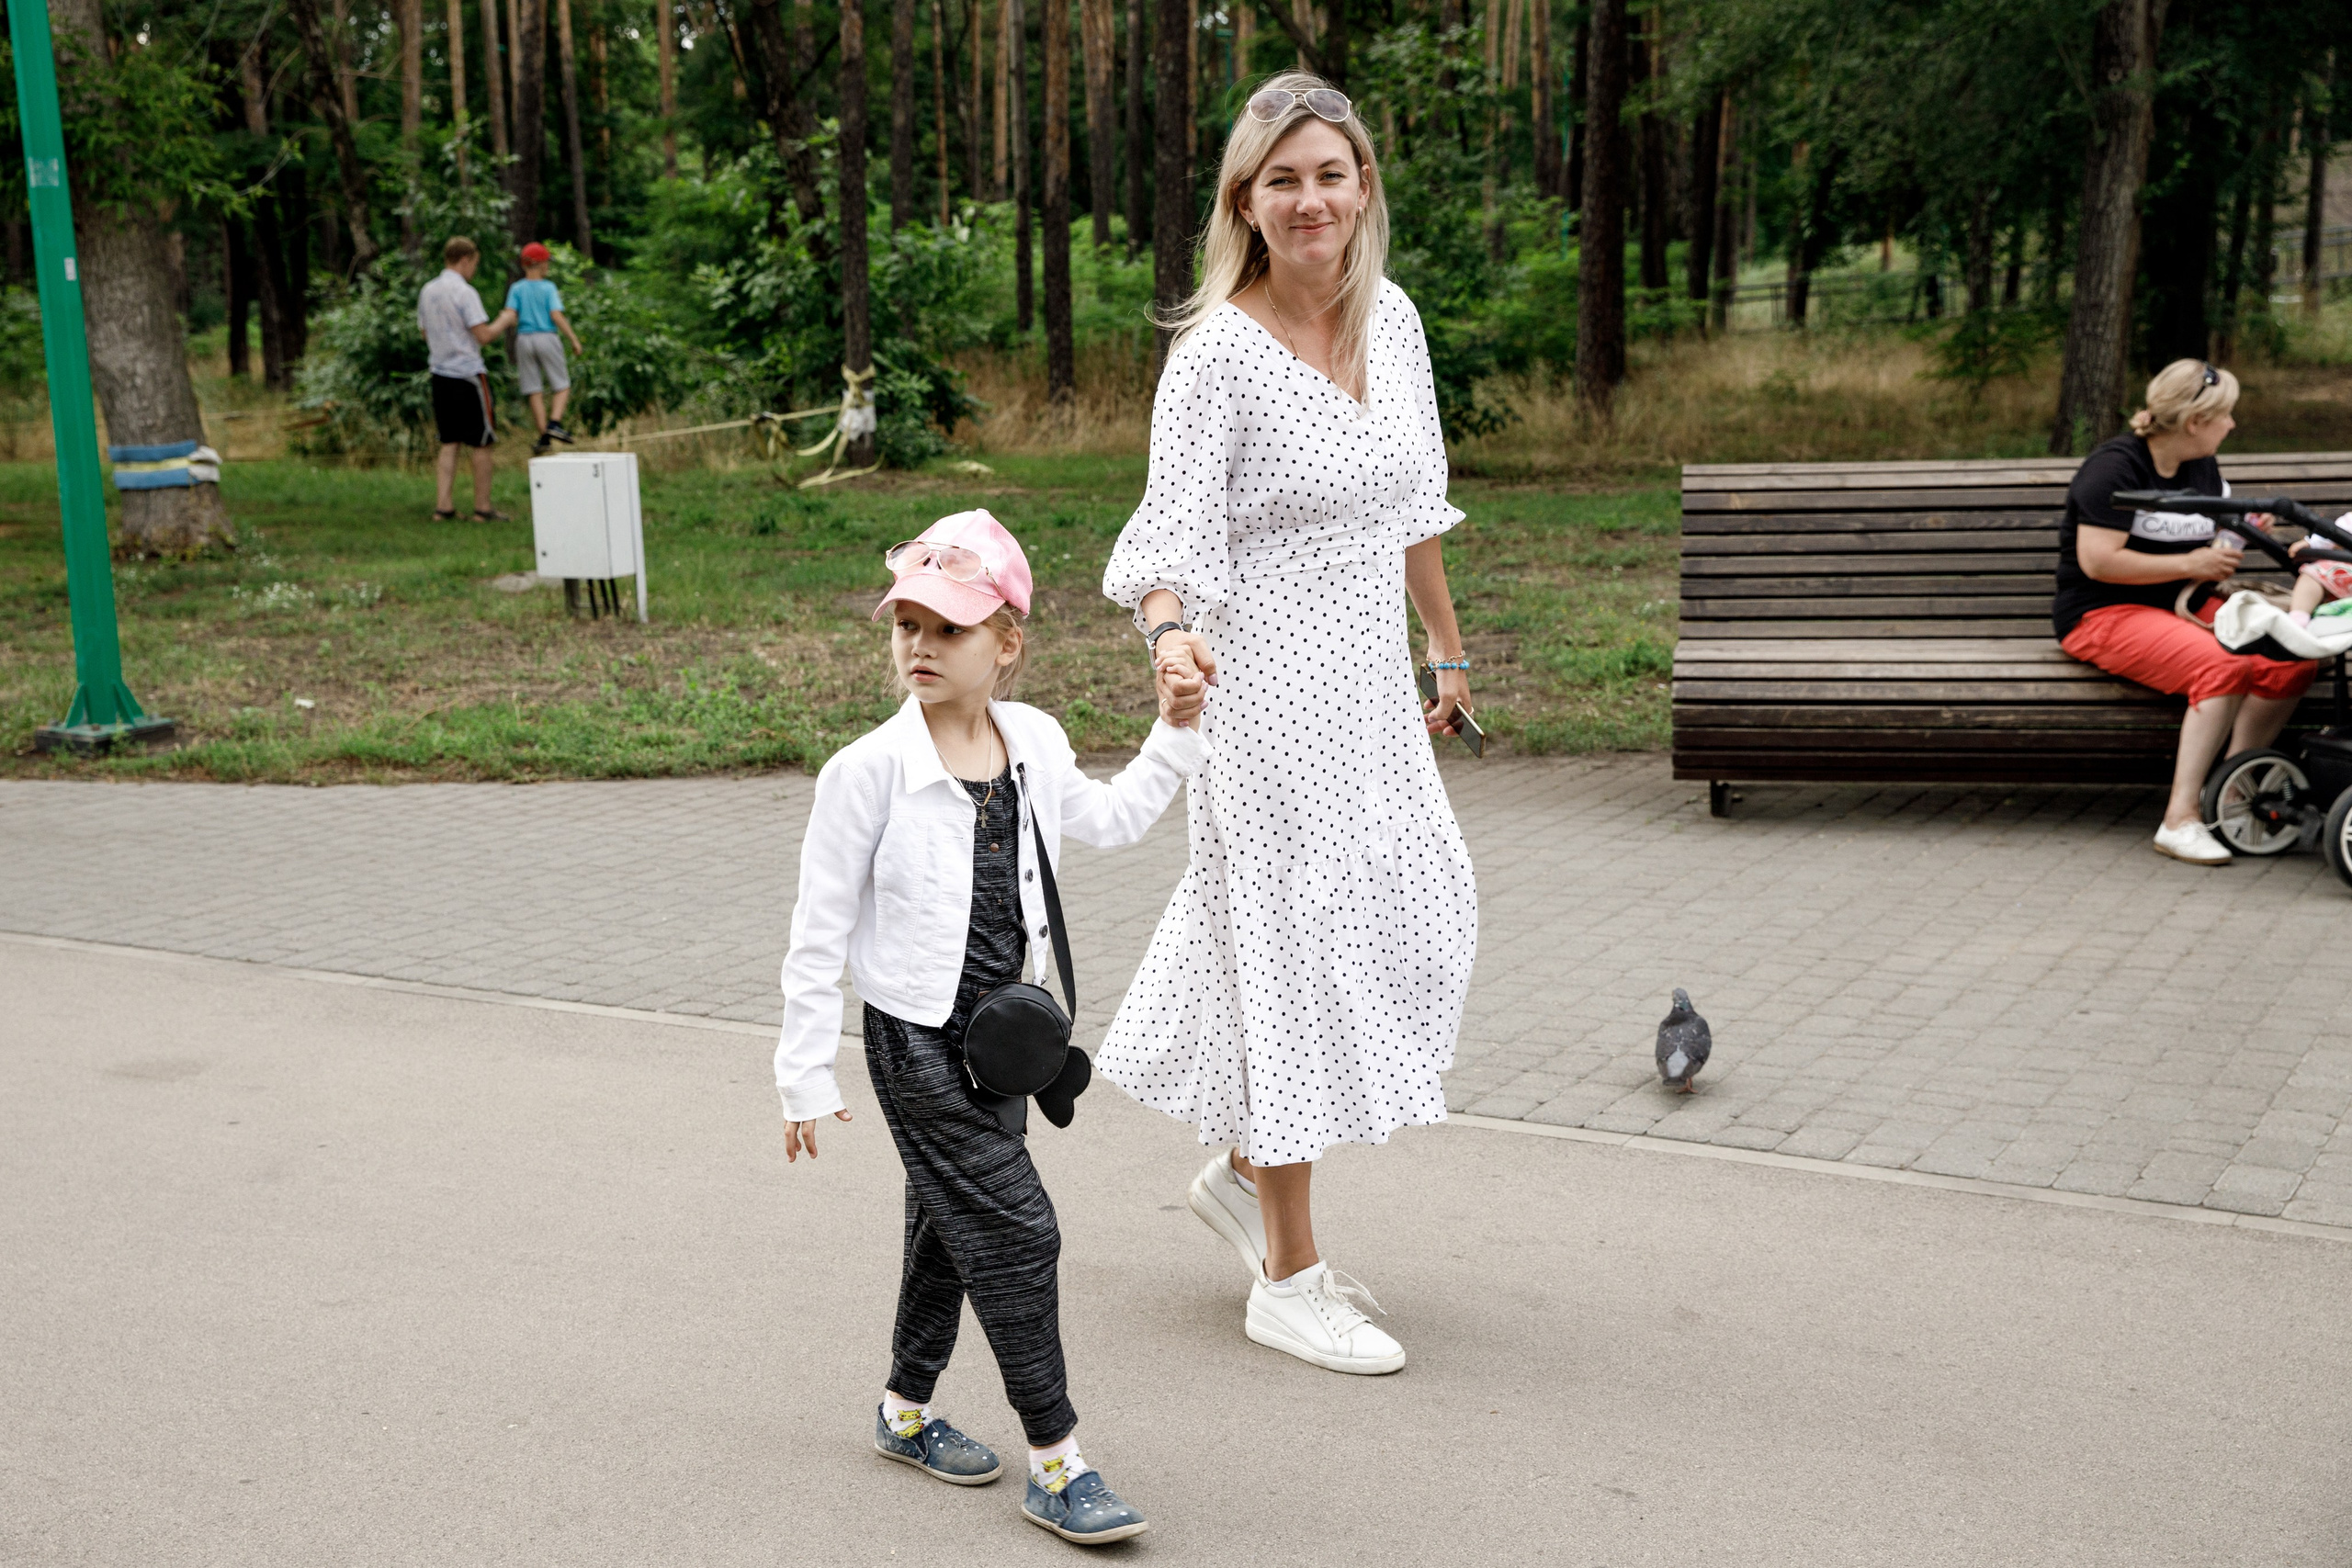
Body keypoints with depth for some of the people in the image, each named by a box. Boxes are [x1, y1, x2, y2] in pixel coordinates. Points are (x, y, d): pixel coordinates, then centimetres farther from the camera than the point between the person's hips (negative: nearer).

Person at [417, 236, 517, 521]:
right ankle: (483, 508, 5)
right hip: (468, 374, -7)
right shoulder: (464, 292, -13)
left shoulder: (426, 292, 10)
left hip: (440, 375, 7)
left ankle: (443, 506, 5)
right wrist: (504, 321, 1)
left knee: (449, 444, 10)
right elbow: (484, 335, -16)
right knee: (482, 444, 2)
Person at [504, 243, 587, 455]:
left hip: (524, 340, 3)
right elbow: (556, 316, -12)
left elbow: (510, 315, -8)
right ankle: (555, 422, -16)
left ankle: (544, 437, 1)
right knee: (562, 386, 7)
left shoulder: (516, 289, 3)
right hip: (547, 338, -3)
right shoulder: (548, 288, -3)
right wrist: (574, 339, -8)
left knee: (535, 391, 4)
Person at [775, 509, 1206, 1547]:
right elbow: (820, 931, -11)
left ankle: (907, 1411, 37)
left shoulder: (1032, 742, 0)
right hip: (916, 1039, -6)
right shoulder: (870, 769, -17)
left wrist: (1173, 736, 13)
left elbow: (1107, 820, 21)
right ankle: (1055, 1464, 0)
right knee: (1014, 1228, -9)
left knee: (951, 1226, 18)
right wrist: (806, 1075, -10)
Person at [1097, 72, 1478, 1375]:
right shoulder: (1217, 353, -15)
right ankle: (1288, 1280, 14)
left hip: (1370, 680, 8)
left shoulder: (1392, 317, 5)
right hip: (1269, 683, -7)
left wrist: (1447, 643, 22)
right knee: (1296, 940, -1)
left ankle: (1240, 1170, 30)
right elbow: (1174, 531, -18)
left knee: (1421, 914, 12)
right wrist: (1169, 630, -39)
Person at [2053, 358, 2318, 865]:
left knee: (2293, 658, -18)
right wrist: (2189, 564, -15)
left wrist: (2233, 543, 0)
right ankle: (2180, 820, -32)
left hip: (2184, 606, 8)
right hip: (2104, 615, -8)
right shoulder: (2116, 466, -11)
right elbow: (2096, 561, -20)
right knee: (2223, 665, -33)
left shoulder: (2204, 470, 16)